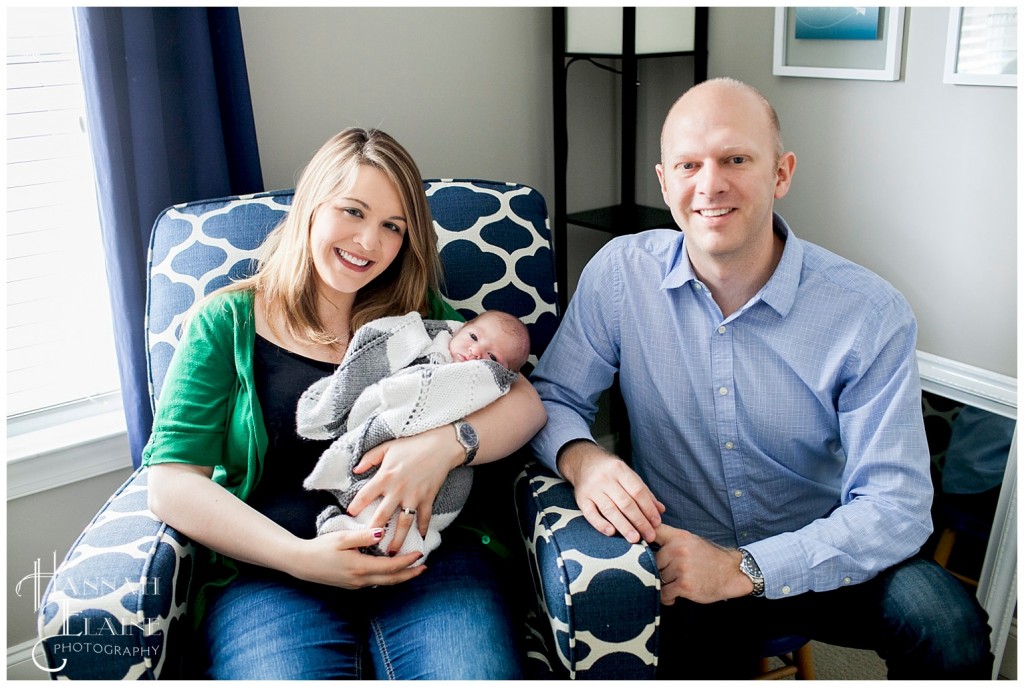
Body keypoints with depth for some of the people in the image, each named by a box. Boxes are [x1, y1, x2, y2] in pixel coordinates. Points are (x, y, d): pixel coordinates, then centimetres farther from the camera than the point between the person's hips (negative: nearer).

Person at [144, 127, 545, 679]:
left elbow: (524, 402, 7)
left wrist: (448, 443, -16)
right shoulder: (227, 322, 8)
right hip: (271, 569, -1)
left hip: (425, 558, 2)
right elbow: (171, 484, 0)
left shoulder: (418, 313, 15)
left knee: (478, 675, -27)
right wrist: (299, 556, -13)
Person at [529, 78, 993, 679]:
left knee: (948, 623, -26)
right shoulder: (620, 274, -9)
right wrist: (581, 458, -23)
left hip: (819, 561, 0)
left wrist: (743, 568, -25)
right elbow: (552, 396, 0)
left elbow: (895, 505, -15)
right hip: (680, 562, 1)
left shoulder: (871, 314, -13)